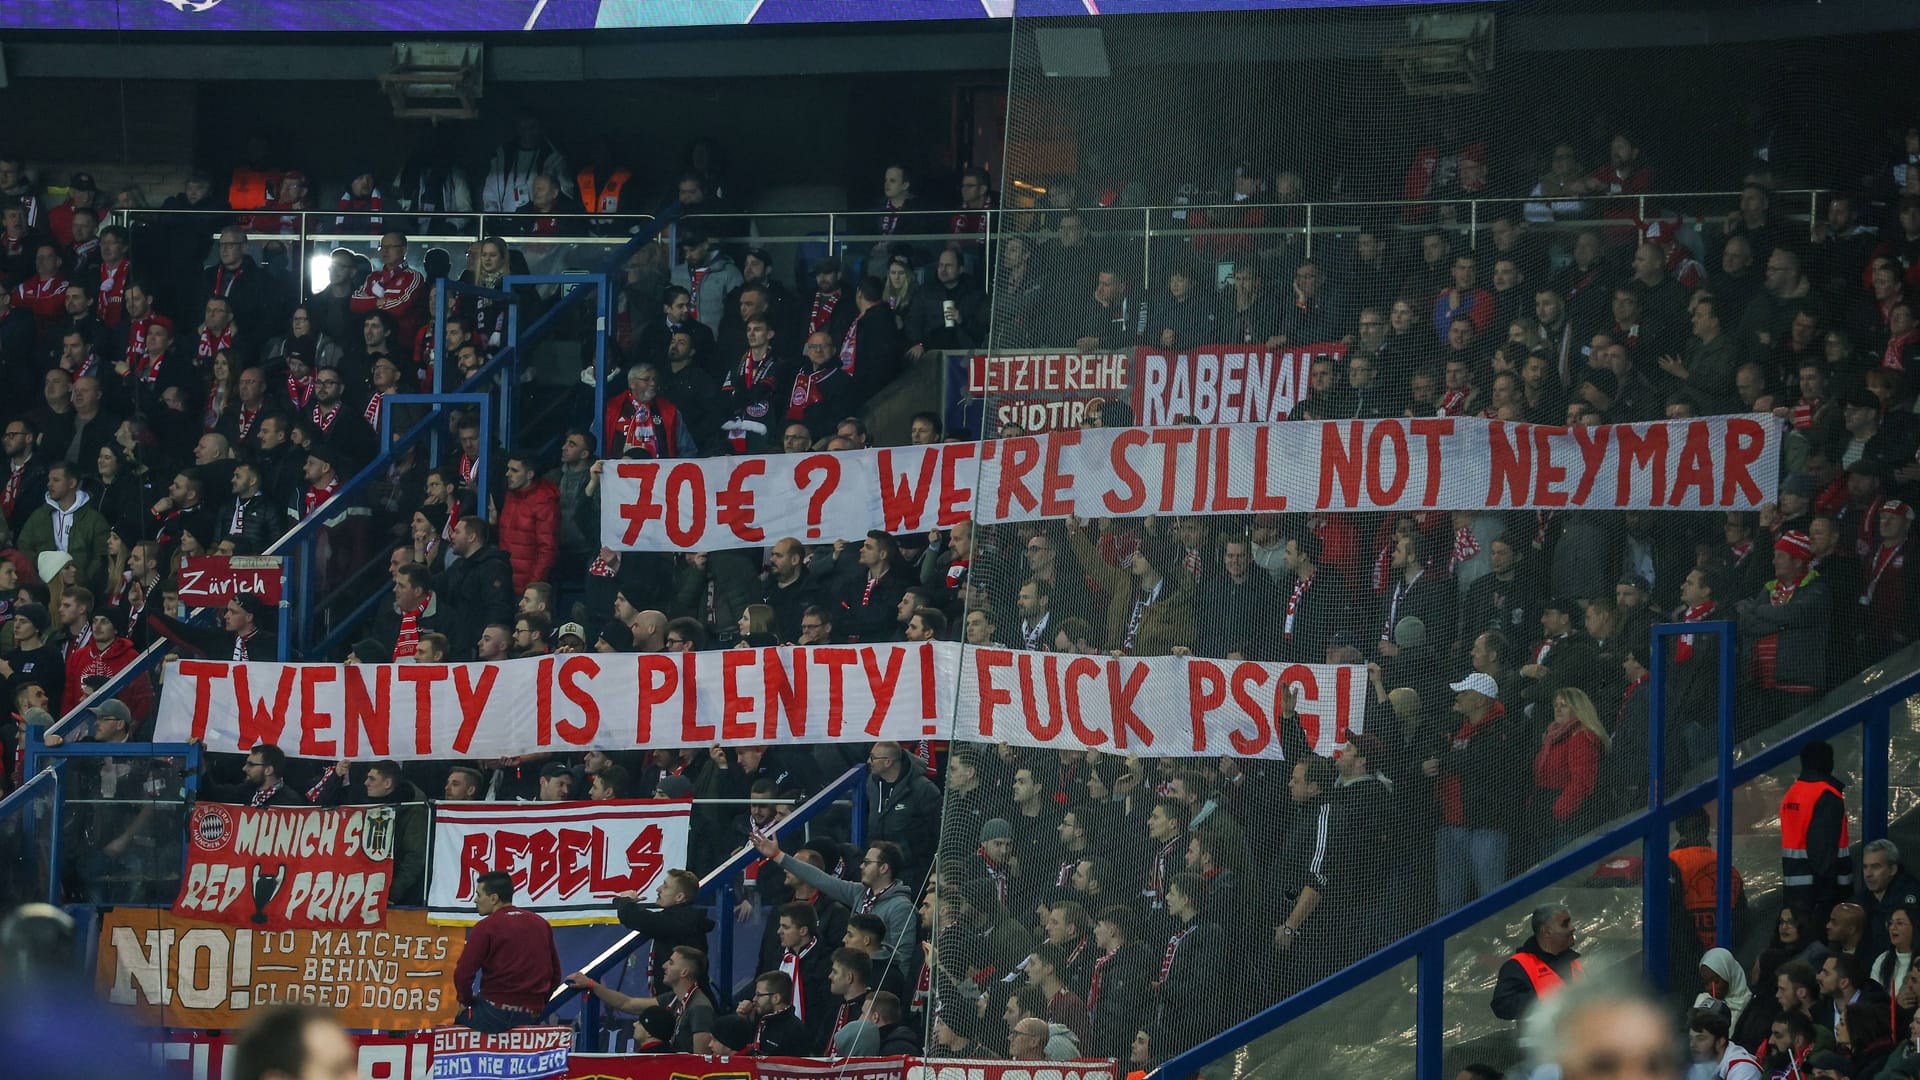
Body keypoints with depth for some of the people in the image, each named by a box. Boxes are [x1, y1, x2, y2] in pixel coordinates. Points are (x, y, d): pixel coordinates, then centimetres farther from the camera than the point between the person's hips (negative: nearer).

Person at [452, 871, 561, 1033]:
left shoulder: (486, 927, -8)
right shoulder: (541, 924, 11)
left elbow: (463, 973, -12)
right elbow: (555, 973, 17)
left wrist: (466, 1000, 6)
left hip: (496, 1013, -7)